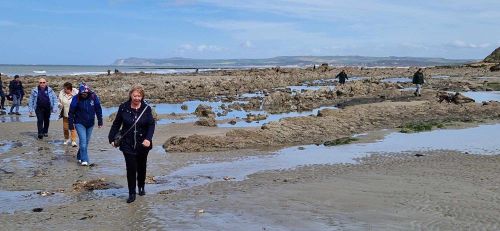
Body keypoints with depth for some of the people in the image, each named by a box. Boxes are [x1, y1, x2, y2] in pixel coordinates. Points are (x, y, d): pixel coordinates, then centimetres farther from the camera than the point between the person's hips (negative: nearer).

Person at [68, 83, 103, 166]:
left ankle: (80, 157, 30)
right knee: (83, 140, -13)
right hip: (80, 123, -3)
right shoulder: (76, 99, -15)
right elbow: (71, 112, -8)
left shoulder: (93, 97, -10)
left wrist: (100, 121, 5)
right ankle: (84, 160, -10)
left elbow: (98, 109, 2)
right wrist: (71, 124, -5)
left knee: (86, 141, 13)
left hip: (90, 124, 3)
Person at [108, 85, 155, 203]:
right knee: (131, 168, -6)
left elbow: (151, 124, -8)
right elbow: (116, 124, 4)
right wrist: (112, 138, 4)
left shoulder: (146, 109, -6)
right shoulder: (123, 108, -5)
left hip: (143, 144, 1)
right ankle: (131, 193, 5)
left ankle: (141, 187, 41)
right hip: (128, 144, -1)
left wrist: (148, 138, -22)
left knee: (141, 166, 18)